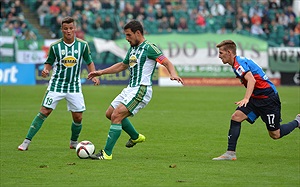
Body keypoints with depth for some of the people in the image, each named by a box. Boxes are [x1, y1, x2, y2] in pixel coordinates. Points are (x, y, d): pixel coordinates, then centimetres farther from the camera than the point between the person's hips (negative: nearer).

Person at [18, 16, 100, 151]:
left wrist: (94, 76, -4)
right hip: (56, 84, -2)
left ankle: (74, 142, 26)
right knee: (44, 112, -9)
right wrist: (46, 70, -16)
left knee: (78, 117, 0)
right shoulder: (55, 46, -6)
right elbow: (49, 63, 5)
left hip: (74, 86, 2)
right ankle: (27, 141, -5)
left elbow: (89, 62, 10)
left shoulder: (83, 45, -2)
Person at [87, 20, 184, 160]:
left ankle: (107, 153, -16)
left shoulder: (149, 47, -11)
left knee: (116, 116, -18)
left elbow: (167, 63, -15)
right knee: (110, 113, 17)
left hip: (141, 90, -10)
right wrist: (101, 72, 31)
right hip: (130, 89, 10)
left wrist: (173, 74, -36)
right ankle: (136, 137, 33)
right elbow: (122, 65, 31)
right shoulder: (132, 49, 16)